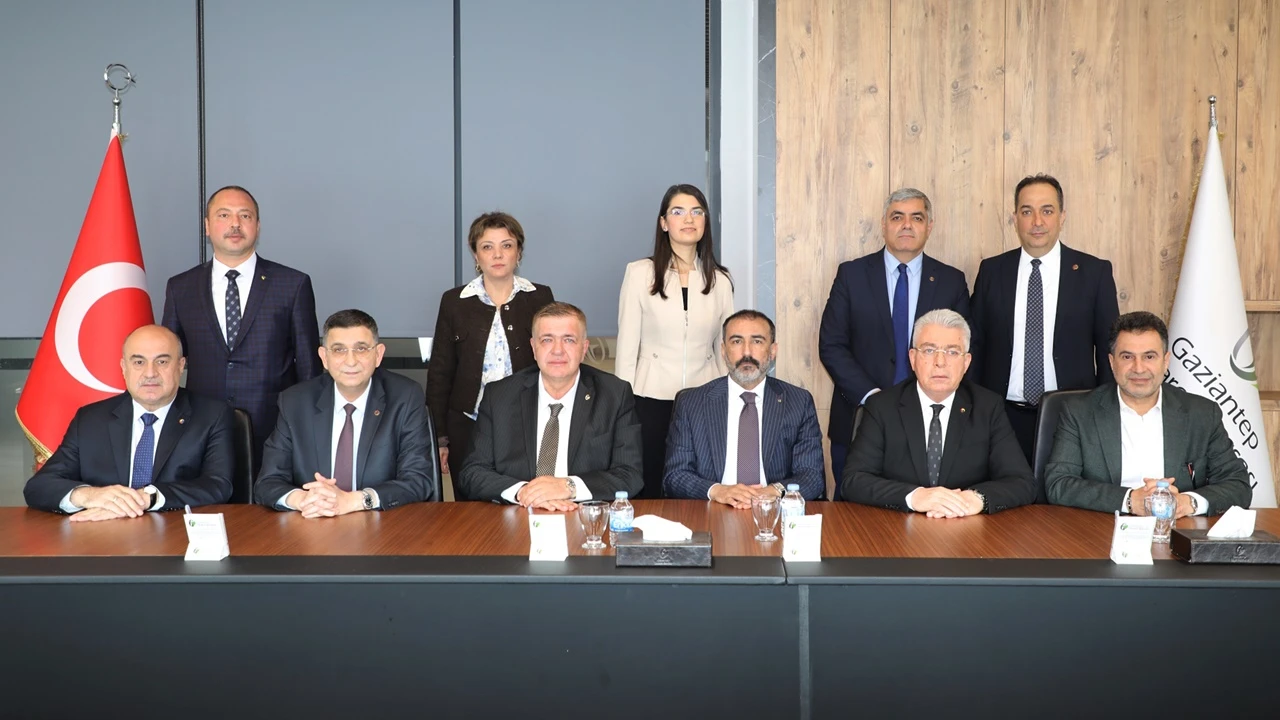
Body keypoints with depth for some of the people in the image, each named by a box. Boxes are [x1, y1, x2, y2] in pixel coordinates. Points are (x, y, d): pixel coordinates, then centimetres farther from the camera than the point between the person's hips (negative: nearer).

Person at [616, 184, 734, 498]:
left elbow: (725, 348, 12)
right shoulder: (640, 273, -1)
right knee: (650, 490, 3)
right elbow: (627, 346, 0)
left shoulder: (720, 280, 6)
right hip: (652, 399, -2)